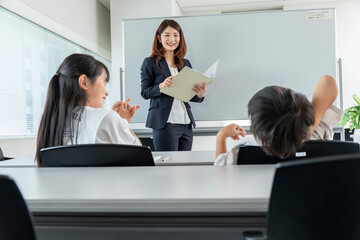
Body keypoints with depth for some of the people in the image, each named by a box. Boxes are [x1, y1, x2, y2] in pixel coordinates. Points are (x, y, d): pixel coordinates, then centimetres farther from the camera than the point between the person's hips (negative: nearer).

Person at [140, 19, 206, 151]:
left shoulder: (185, 63, 16)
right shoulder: (150, 62, 2)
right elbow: (145, 92, -3)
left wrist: (199, 95, -6)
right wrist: (161, 86, -22)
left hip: (186, 123, 5)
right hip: (164, 123, -5)